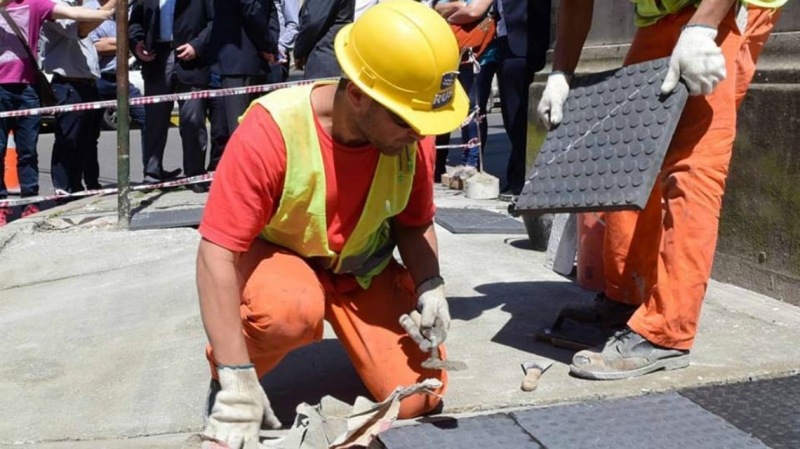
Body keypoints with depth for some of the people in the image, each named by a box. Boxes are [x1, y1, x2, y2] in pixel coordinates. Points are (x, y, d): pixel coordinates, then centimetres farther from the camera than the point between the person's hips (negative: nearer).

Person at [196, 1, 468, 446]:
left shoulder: (411, 133, -18)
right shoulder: (271, 131, -32)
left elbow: (414, 224, 0)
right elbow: (217, 255, -32)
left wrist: (430, 288, -20)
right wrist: (237, 379, -36)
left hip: (362, 265, 4)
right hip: (275, 254, -3)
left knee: (419, 396, -10)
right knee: (293, 308, -40)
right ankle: (223, 379, -5)